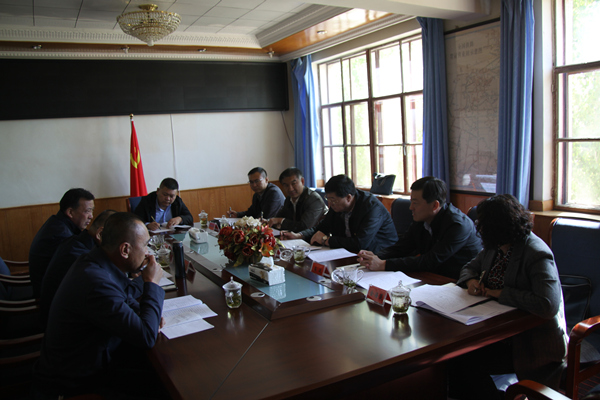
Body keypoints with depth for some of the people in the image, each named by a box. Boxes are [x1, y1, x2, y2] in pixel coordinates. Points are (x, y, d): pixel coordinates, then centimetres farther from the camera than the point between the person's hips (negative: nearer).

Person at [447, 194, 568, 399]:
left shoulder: (537, 254, -21)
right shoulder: (494, 247, 3)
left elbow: (548, 305, -33)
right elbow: (470, 267, 19)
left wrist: (499, 293, -24)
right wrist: (471, 281, -5)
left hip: (533, 342, -7)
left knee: (463, 362, -20)